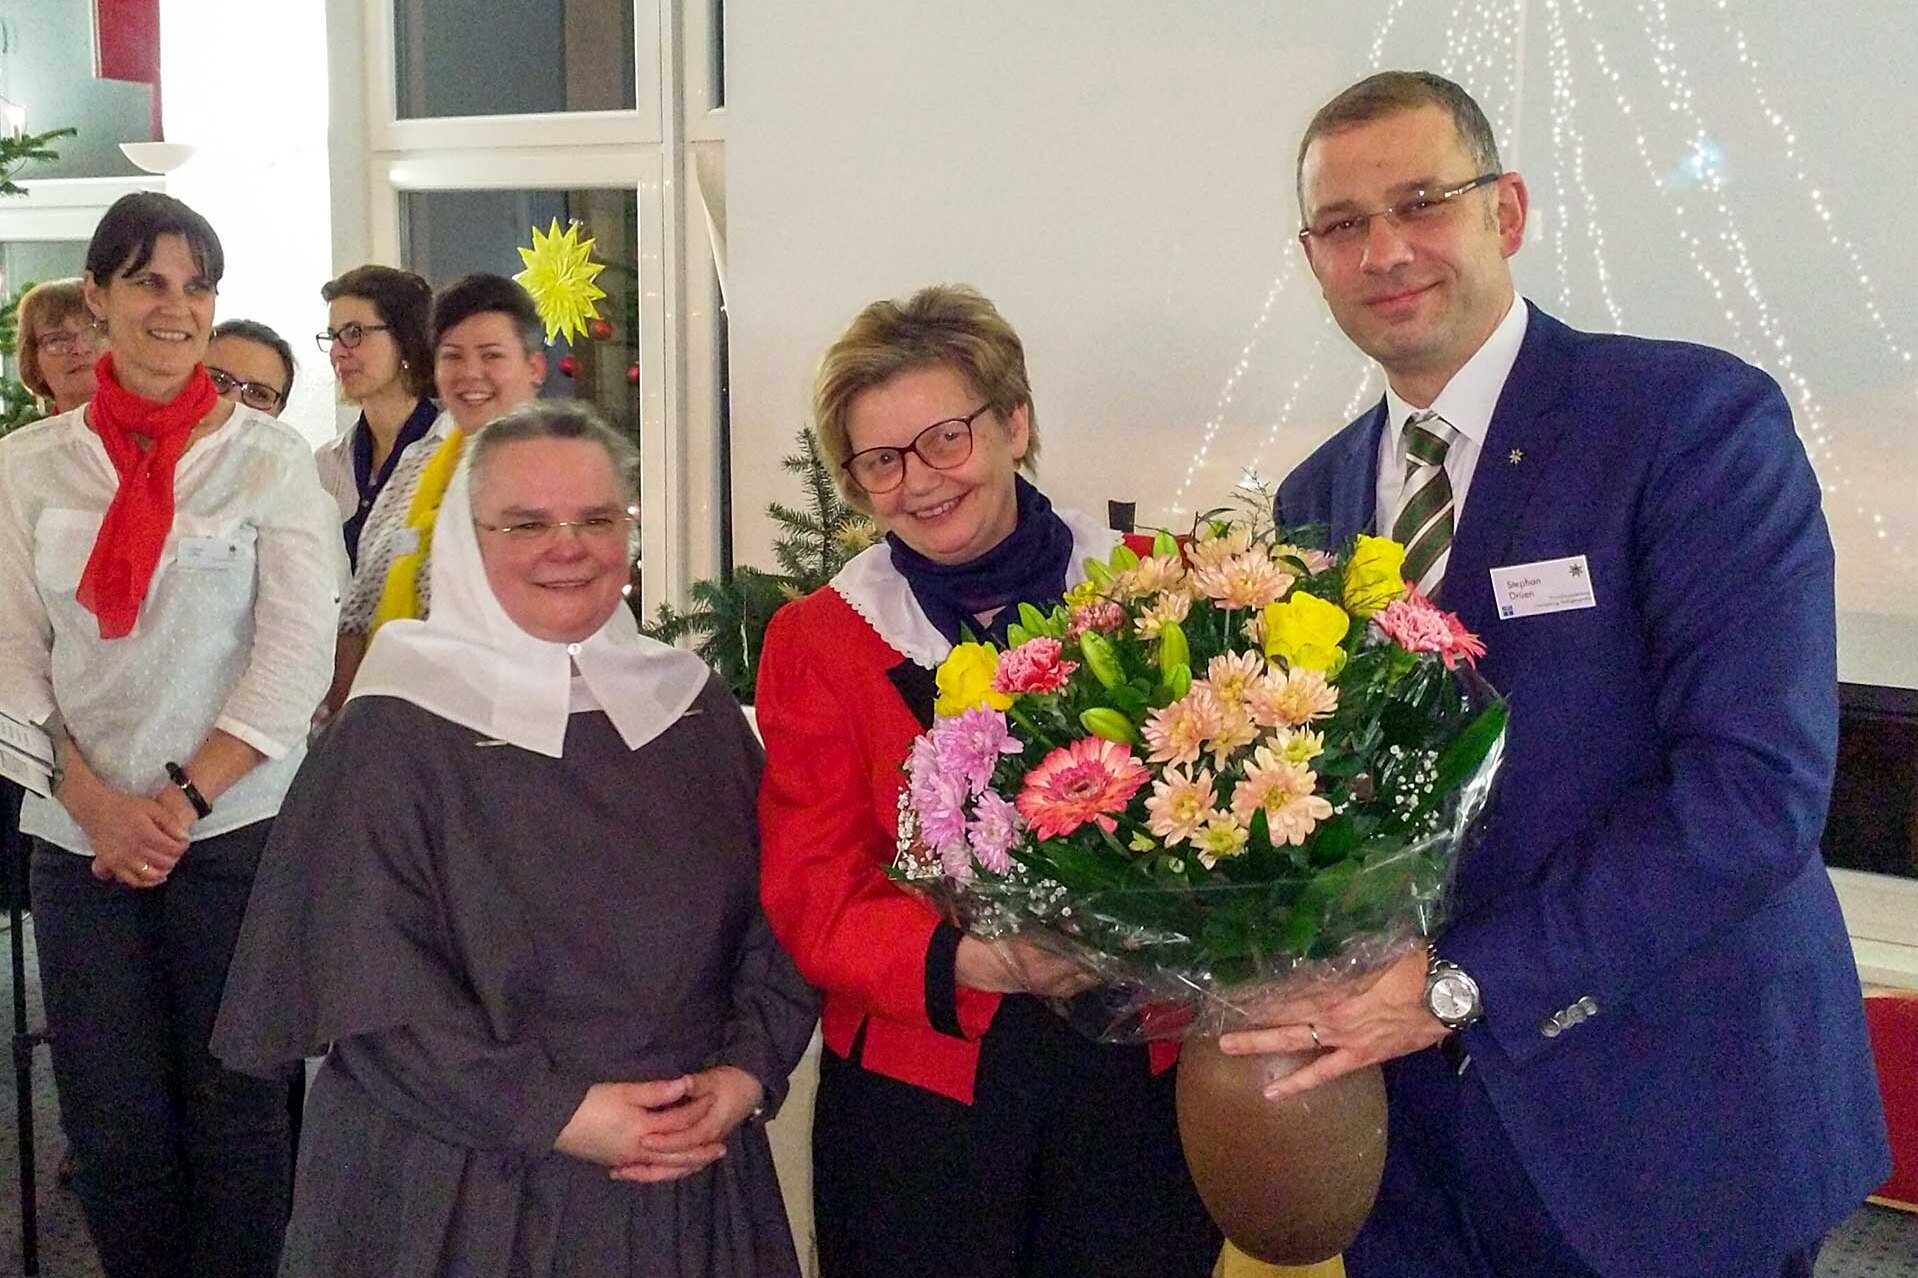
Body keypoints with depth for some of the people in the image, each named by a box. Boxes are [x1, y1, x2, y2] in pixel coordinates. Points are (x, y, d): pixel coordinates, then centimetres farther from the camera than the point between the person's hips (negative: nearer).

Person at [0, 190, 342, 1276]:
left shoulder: (271, 456, 0)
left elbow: (299, 653, -6)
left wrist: (183, 799, -11)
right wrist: (95, 803, -10)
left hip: (239, 823, -2)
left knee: (236, 1106, 5)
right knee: (113, 1124, 8)